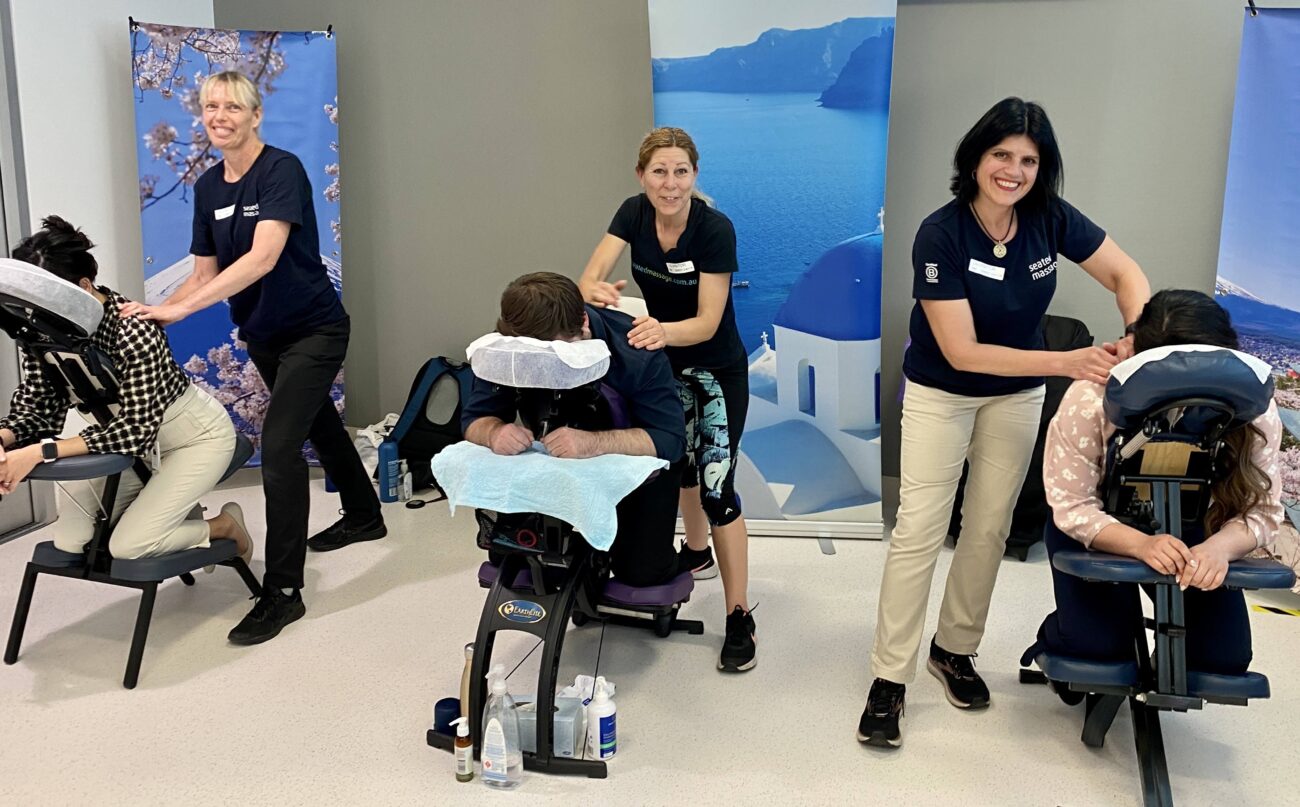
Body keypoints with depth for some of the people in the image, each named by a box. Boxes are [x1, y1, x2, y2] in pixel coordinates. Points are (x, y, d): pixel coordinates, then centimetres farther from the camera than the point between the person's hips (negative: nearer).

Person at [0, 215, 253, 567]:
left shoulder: (133, 331, -33)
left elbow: (135, 428, -33)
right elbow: (33, 405, -11)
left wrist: (40, 452, -40)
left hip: (198, 435, -7)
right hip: (143, 443, 7)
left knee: (127, 545, -16)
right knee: (69, 539, -1)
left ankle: (224, 525, 9)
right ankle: (175, 515, 18)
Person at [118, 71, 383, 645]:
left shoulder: (282, 171, -19)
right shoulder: (208, 187, 3)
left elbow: (263, 257, -32)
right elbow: (205, 274, 5)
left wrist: (179, 309, -36)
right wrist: (157, 310, -13)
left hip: (312, 329, -8)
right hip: (262, 335, 8)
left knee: (279, 444, -16)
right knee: (317, 424, 23)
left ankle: (282, 592, -8)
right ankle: (363, 516, 47)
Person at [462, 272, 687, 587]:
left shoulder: (637, 351, -33)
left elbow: (671, 439, -36)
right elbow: (475, 419, -17)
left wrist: (594, 443, -54)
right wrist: (495, 433, -43)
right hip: (558, 464, 3)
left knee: (641, 572, -14)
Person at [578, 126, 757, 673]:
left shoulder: (715, 229, -26)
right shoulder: (634, 214, -12)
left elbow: (707, 322, -29)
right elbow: (590, 277, -20)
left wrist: (663, 331, -49)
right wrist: (597, 290, -45)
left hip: (717, 371, -5)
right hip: (664, 364, 6)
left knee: (716, 487, -11)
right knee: (680, 464, 22)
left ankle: (739, 617, -3)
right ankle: (697, 553, 48)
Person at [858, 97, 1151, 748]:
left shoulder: (1049, 218, -14)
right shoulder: (940, 234, -26)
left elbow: (1126, 274, -4)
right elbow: (961, 351, -27)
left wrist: (1137, 340, -25)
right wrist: (1068, 363, -33)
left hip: (1017, 394, 4)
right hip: (940, 393, -4)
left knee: (990, 528, 11)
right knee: (919, 529, -7)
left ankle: (954, 651, 29)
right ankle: (888, 679, 1)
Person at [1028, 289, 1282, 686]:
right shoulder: (1091, 397, -33)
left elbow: (1261, 510, -19)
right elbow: (1071, 506, -26)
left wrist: (1219, 548, -43)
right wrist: (1141, 544, -45)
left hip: (1187, 529, 3)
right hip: (1098, 529, -3)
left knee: (1224, 658, -9)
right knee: (1097, 645, -20)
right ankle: (1056, 640, 19)